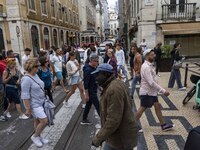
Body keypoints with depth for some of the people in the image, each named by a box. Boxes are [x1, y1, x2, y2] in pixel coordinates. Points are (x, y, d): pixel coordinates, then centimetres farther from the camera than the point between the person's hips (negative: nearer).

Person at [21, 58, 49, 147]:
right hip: (34, 104, -8)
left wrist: (44, 98, 20)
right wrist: (28, 108, -22)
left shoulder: (35, 75, 3)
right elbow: (25, 95, -24)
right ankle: (35, 137, 17)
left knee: (38, 120, 19)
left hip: (40, 102, 8)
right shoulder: (26, 79, -24)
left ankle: (38, 137, 35)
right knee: (44, 121, -6)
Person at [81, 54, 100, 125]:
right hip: (90, 91, -9)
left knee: (88, 105, 17)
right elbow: (85, 83, -22)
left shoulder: (94, 68, 7)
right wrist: (86, 94, -21)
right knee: (98, 106, -2)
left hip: (94, 90, 9)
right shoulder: (88, 70, -21)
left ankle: (84, 120, 31)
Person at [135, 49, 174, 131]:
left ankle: (163, 125, 25)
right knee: (142, 108, 2)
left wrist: (161, 90, 17)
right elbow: (151, 82, -29)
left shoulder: (149, 65, 9)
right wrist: (163, 91, -27)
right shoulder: (146, 67, -24)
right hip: (146, 92, -10)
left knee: (157, 105, 14)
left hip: (151, 91, 10)